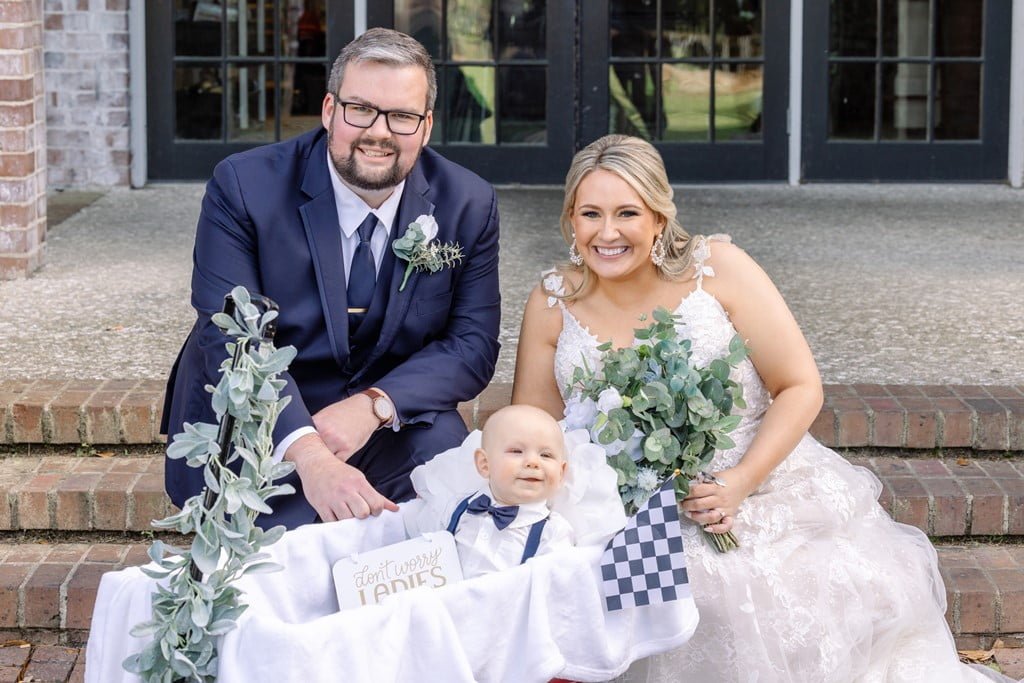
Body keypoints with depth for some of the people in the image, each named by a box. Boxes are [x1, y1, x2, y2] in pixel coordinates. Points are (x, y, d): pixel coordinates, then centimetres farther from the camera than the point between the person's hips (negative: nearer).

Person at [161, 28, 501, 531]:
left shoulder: (468, 205, -4)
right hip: (252, 428, -3)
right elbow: (233, 343, -22)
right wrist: (308, 454, -38)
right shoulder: (244, 187, -14)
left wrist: (373, 405, -23)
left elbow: (473, 344, -4)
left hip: (390, 420, 3)